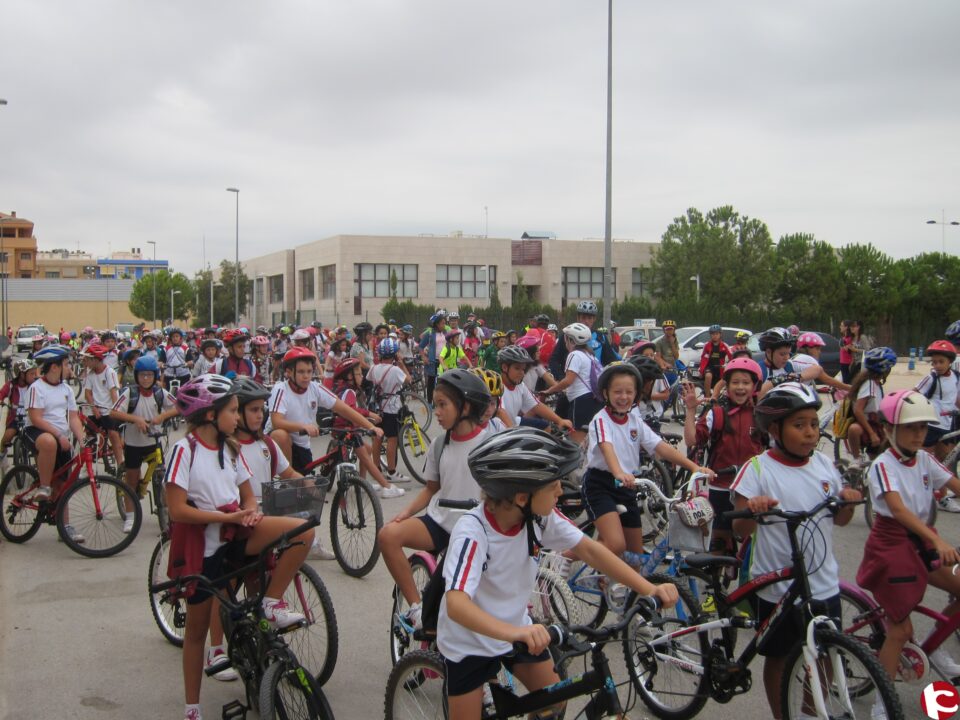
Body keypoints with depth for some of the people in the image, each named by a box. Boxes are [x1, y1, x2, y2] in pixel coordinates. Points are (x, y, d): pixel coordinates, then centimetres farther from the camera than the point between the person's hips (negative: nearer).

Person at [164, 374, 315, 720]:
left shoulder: (230, 448, 7)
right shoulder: (185, 450, -14)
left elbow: (248, 496, 13)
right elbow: (177, 510, -19)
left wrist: (250, 512, -11)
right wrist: (227, 516, -21)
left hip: (234, 534, 5)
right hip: (201, 543, -5)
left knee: (303, 531, -18)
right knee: (197, 629, 7)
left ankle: (272, 604, -6)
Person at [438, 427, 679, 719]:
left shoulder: (540, 516, -17)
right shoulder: (472, 533, -34)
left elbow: (589, 549, -11)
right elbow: (456, 604, -45)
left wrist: (649, 588, -22)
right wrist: (514, 632, -62)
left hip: (518, 629, 6)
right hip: (469, 643, -6)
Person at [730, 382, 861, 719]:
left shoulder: (824, 465, 3)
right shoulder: (758, 469, -11)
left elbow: (838, 520, 13)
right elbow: (740, 530, -12)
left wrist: (847, 501, -8)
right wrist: (752, 509, -33)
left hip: (824, 583, 4)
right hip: (777, 586, -4)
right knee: (779, 657, 12)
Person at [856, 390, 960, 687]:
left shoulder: (925, 460, 2)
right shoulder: (883, 465, -17)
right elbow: (898, 509, -31)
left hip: (920, 541, 6)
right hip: (891, 544, -6)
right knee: (900, 630, -4)